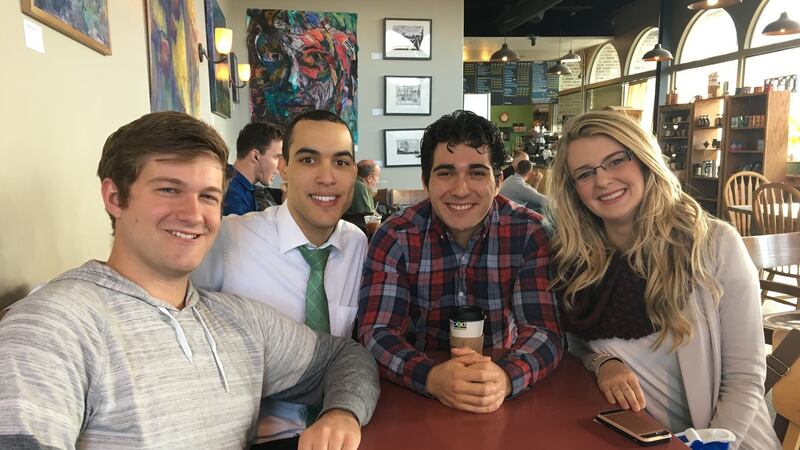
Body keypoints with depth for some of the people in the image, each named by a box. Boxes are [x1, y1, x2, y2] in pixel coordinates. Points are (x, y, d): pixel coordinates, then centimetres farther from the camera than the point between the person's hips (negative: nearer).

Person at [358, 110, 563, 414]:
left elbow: (544, 330, -14)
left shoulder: (528, 232, -9)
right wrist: (432, 377, -35)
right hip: (417, 400, 0)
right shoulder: (395, 237, -10)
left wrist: (506, 377, -35)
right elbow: (375, 331, -16)